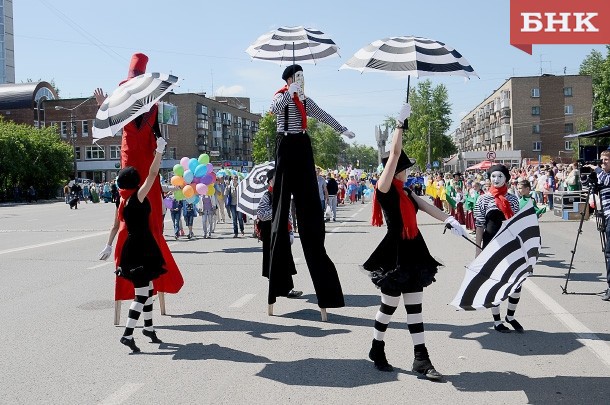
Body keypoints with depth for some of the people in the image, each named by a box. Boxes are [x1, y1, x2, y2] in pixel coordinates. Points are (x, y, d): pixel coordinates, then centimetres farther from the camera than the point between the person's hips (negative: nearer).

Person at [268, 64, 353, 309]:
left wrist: (342, 129, 29)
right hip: (287, 146, -7)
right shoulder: (281, 96, -1)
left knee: (308, 199, 4)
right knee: (283, 197, -7)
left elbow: (323, 115, 27)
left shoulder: (304, 99, 19)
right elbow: (274, 109, -24)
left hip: (302, 146, 7)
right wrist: (292, 92, -18)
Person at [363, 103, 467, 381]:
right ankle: (377, 350, 26)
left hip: (412, 253, 8)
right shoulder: (385, 189, -11)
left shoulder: (406, 193, 13)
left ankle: (421, 359, 11)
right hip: (394, 255, -8)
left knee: (414, 306, 8)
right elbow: (394, 154, -17)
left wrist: (449, 220, -15)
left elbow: (426, 207, 1)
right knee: (389, 305, 6)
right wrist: (401, 123, -14)